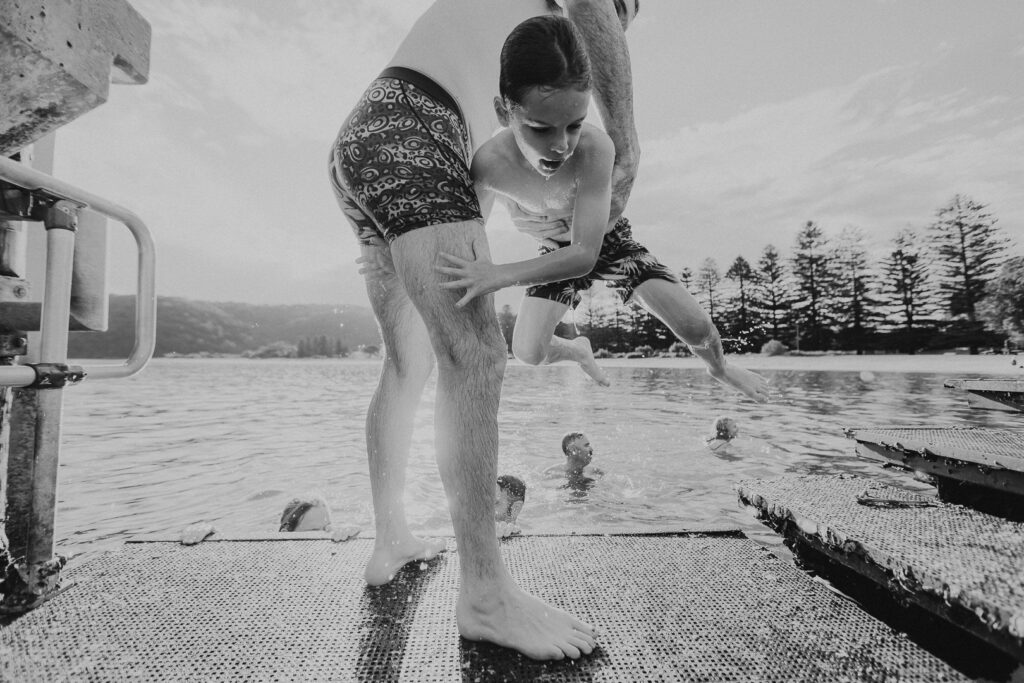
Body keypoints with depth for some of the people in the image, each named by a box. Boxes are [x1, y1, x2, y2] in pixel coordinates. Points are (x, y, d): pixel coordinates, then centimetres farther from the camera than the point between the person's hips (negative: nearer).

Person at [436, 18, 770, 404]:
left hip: (610, 243, -1)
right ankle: (579, 350, 27)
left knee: (694, 327, -16)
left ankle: (720, 369, 24)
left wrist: (500, 275, -53)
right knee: (526, 352, -11)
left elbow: (585, 255, -41)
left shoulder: (594, 148, -38)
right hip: (557, 255, 2)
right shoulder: (487, 165, -31)